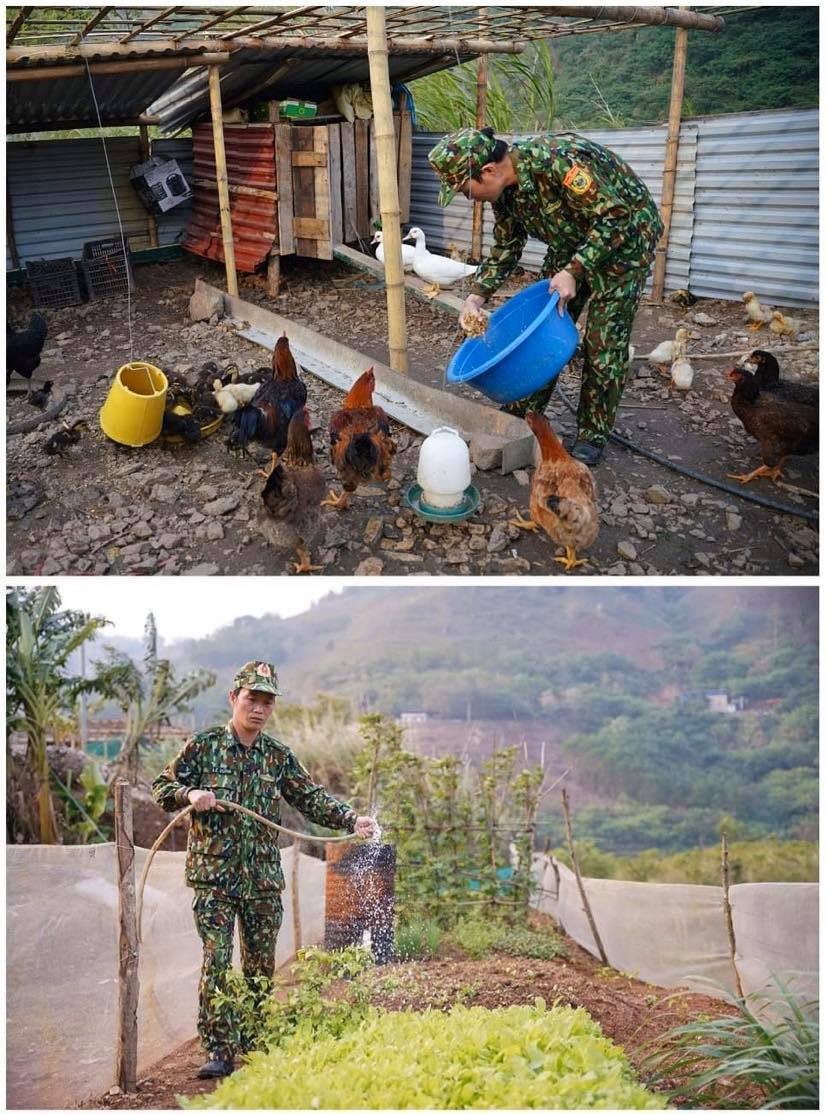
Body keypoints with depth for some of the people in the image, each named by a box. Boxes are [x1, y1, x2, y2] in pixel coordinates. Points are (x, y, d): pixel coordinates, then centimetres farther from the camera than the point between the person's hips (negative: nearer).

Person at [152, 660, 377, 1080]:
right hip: (214, 875, -3)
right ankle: (219, 1051, 5)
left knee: (261, 966, 11)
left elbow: (311, 798, 5)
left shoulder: (278, 756, 5)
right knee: (216, 961, -7)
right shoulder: (203, 745, -3)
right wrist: (190, 794, -18)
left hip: (264, 878, 3)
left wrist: (352, 819, -9)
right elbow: (162, 786, 3)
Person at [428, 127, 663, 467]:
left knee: (603, 340, -8)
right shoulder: (504, 187, -9)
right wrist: (477, 295, -6)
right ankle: (522, 414, 17)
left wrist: (573, 272, -35)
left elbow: (616, 216, -31)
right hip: (573, 243, 8)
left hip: (624, 237, -7)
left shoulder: (558, 160, -35)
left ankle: (593, 434, 3)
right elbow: (506, 247, 6)